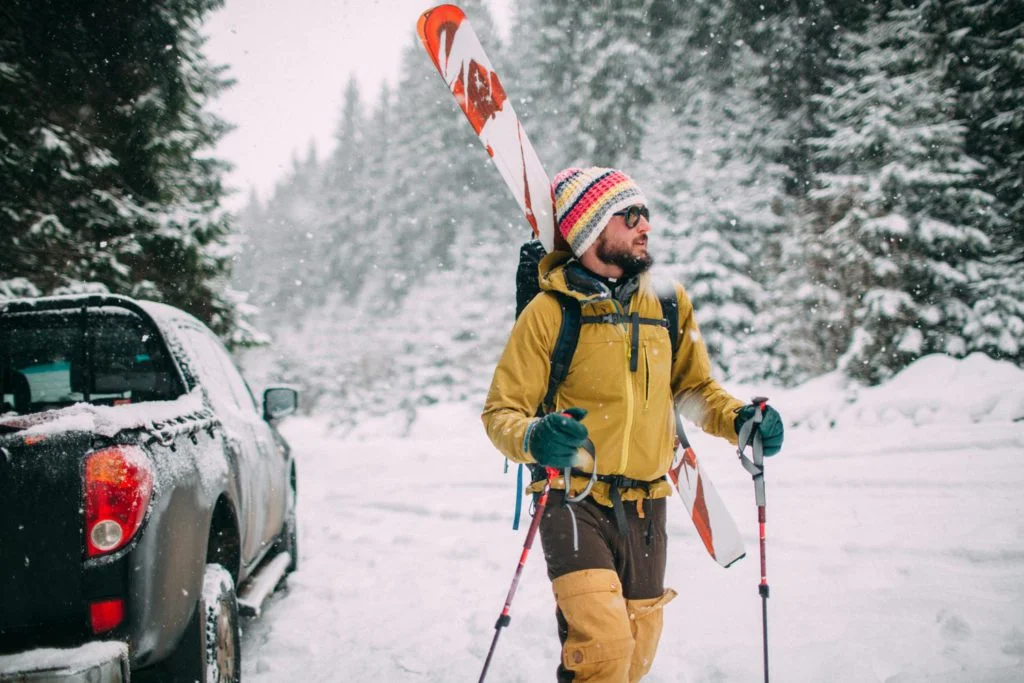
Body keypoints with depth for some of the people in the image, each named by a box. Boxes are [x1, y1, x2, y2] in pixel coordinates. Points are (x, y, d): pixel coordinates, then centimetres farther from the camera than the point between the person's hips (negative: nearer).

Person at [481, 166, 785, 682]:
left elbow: (693, 386, 15)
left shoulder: (668, 301, 3)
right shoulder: (549, 311, -9)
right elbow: (501, 411, -6)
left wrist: (736, 418, -6)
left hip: (645, 508, 5)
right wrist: (533, 439, -29)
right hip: (573, 500, -5)